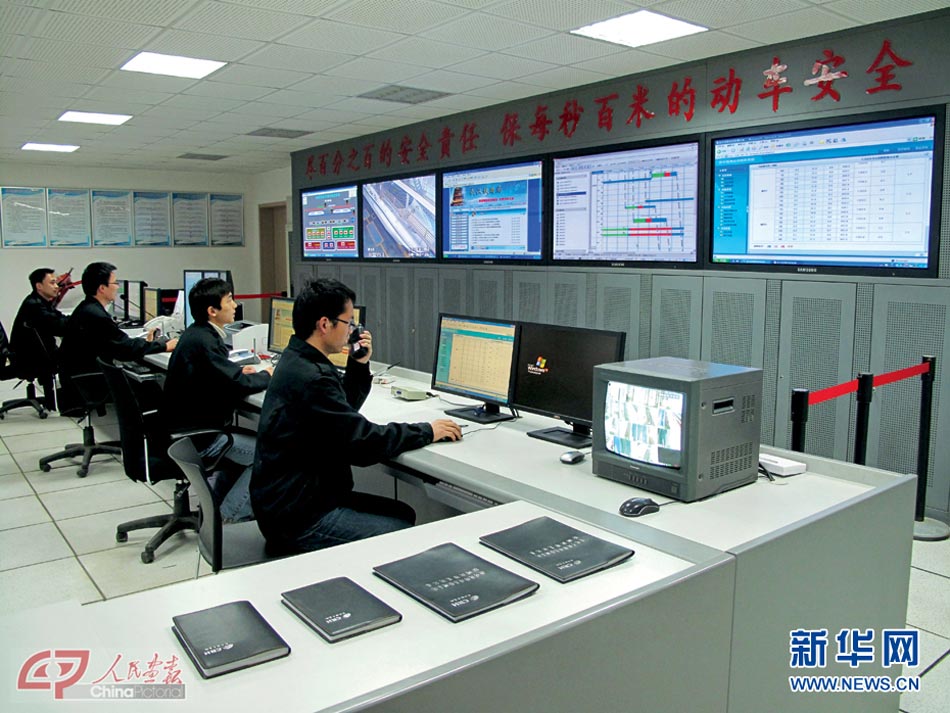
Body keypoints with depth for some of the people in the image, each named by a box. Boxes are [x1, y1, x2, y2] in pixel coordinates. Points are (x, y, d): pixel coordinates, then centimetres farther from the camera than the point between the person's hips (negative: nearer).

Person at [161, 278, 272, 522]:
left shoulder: (197, 333, 8)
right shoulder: (203, 342, -24)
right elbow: (238, 384, -24)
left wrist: (239, 371, 5)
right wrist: (266, 376, -6)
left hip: (185, 426, 10)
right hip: (196, 436, -10)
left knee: (244, 439, 26)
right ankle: (231, 516, 2)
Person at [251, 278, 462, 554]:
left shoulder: (296, 359, 8)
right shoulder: (311, 379, -26)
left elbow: (344, 411, 21)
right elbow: (363, 443, -24)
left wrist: (360, 366, 7)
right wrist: (427, 432, -13)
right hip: (300, 518, -10)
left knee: (404, 514, 11)